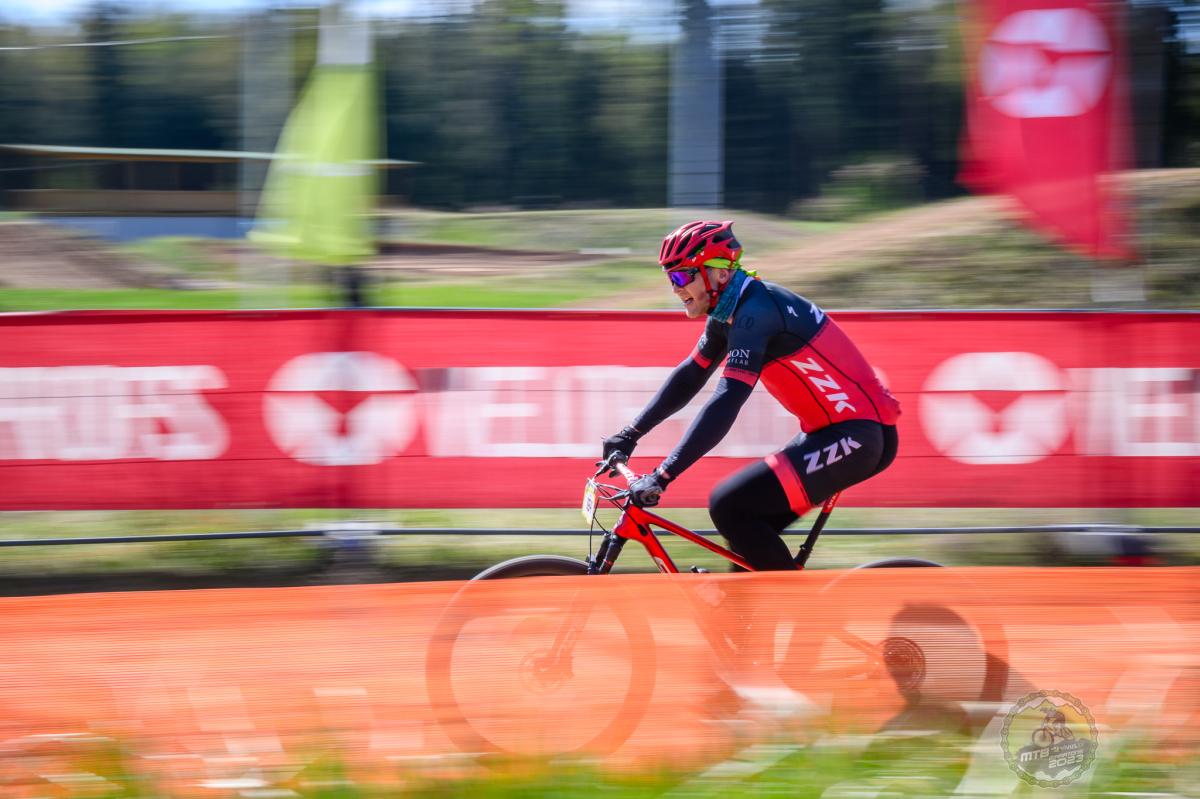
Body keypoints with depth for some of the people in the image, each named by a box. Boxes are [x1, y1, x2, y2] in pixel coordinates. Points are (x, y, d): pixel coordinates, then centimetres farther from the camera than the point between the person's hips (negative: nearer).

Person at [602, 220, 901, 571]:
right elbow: (689, 376, 22)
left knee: (729, 506, -15)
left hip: (856, 437, -10)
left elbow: (725, 403, -28)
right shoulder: (729, 311, 10)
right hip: (836, 431, 10)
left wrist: (662, 476, -31)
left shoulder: (754, 312, -20)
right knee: (748, 523, 10)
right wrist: (630, 434, 17)